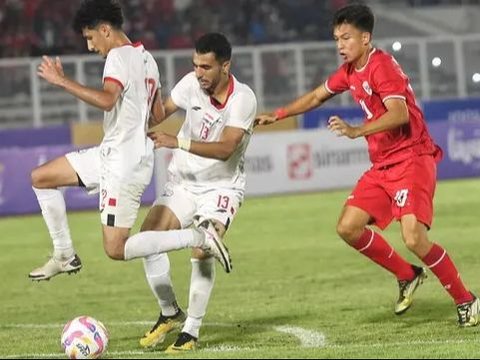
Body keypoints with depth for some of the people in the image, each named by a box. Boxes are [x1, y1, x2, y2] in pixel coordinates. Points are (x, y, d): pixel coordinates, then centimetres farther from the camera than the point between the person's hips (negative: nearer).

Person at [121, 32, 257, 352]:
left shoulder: (242, 99, -21)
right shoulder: (192, 84, -10)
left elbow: (226, 149, -30)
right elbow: (161, 110, 6)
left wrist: (178, 142, -39)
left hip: (221, 186, -4)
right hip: (182, 183, 4)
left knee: (202, 254, -23)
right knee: (148, 239, -12)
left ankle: (191, 330, -10)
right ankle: (170, 314, 7)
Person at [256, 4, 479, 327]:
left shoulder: (381, 66, -18)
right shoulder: (350, 71, 10)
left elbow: (399, 114, -33)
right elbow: (317, 97, 27)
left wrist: (357, 131, -42)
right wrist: (277, 115, 22)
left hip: (412, 159, -9)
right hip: (383, 165, 9)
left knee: (414, 237, -22)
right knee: (348, 227, 0)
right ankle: (408, 276, 18)